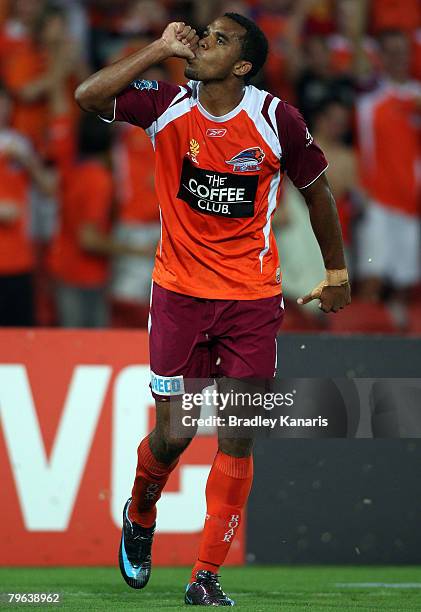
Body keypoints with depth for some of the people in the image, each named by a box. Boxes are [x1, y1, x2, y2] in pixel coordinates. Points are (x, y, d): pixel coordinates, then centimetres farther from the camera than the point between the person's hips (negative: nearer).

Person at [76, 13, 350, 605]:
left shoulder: (277, 120, -7)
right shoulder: (167, 105, -4)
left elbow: (316, 190, 7)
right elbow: (89, 95, -18)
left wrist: (336, 273, 14)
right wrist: (161, 49, -18)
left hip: (253, 300, 0)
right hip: (179, 294, 0)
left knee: (236, 440, -3)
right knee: (173, 433, 0)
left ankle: (206, 577, 5)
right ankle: (140, 516, 33)